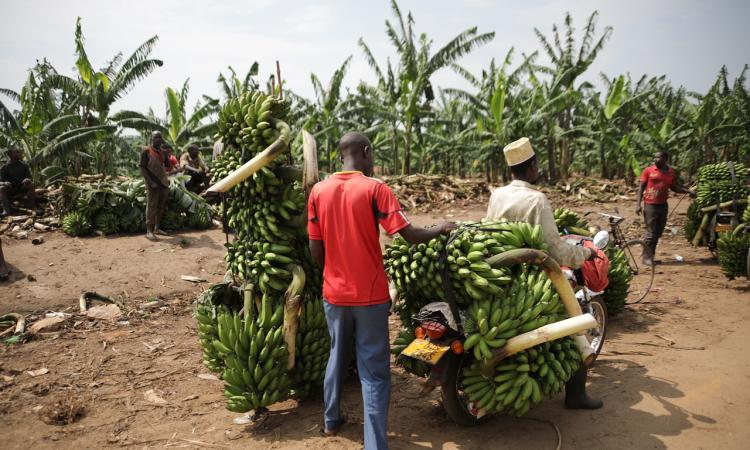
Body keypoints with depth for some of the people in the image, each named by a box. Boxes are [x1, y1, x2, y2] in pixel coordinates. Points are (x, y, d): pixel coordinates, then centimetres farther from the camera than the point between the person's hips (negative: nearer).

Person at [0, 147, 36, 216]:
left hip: (23, 188, 1)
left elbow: (29, 177, 1)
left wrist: (27, 180, -25)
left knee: (30, 184, -28)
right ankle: (7, 210, -34)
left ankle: (31, 207, -28)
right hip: (10, 190, -1)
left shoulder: (24, 165, 2)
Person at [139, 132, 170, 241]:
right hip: (153, 184, -6)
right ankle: (149, 231, -5)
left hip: (164, 183, 6)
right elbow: (143, 169, -10)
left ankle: (157, 228, 19)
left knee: (161, 207, 10)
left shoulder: (163, 152, 13)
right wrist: (151, 182, -17)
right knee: (151, 207, -7)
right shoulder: (146, 151, -4)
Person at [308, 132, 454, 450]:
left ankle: (331, 420, 39)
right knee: (374, 372, 4)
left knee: (337, 356, 24)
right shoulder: (374, 189, -13)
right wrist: (441, 229, 3)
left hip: (334, 293, 5)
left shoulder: (318, 191, -1)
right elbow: (410, 235, -15)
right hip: (370, 295, -4)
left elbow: (315, 250, 2)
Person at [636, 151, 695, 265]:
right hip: (650, 205, -5)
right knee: (650, 233, -5)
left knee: (658, 233, 9)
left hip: (663, 205, 5)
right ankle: (647, 257, 1)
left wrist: (688, 191, 6)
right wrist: (638, 204, -11)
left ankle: (651, 255, 18)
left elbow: (674, 187, 20)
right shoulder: (648, 170, -4)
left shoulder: (670, 172, 7)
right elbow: (641, 187, -3)